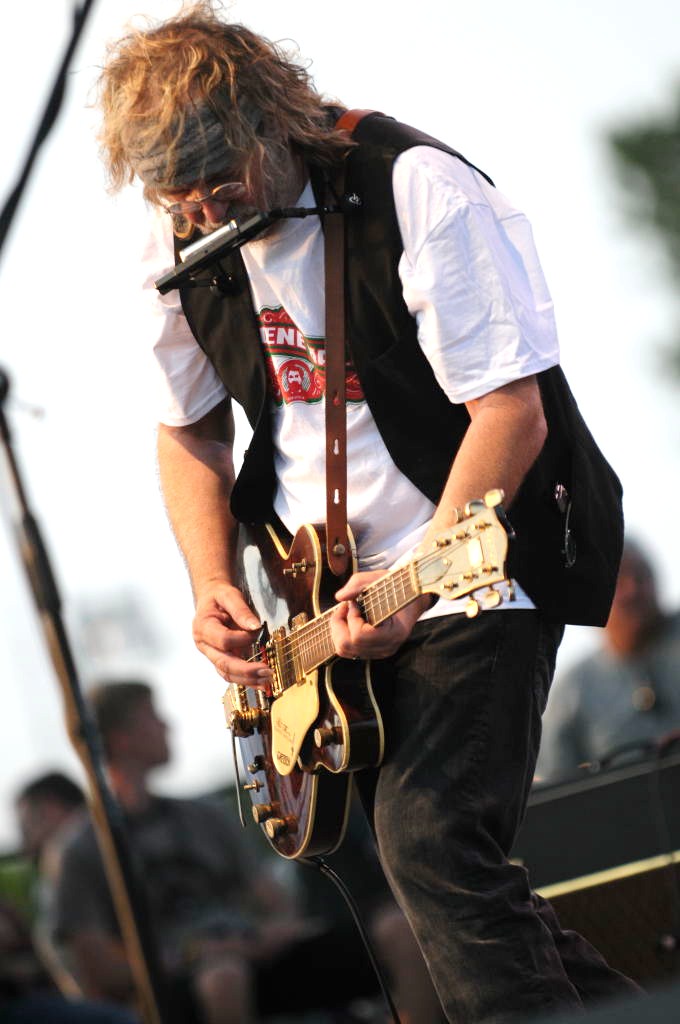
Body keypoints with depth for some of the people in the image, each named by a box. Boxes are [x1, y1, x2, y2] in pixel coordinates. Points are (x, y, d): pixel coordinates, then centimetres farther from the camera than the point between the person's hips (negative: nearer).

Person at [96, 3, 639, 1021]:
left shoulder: (419, 193, -20)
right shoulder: (182, 245, 0)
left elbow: (510, 410, -21)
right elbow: (188, 428, 14)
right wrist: (216, 589, -1)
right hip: (330, 591, 7)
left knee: (431, 839, -22)